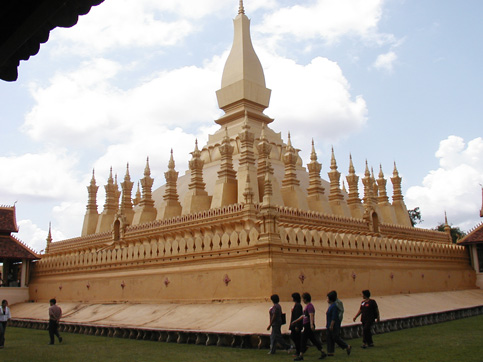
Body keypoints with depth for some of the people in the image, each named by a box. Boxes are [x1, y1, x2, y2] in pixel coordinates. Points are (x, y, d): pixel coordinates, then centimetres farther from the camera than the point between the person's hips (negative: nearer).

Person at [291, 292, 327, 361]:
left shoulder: (310, 306, -14)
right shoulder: (307, 306, 16)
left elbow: (311, 315, -26)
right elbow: (303, 315, 26)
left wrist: (311, 324, -37)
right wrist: (295, 321, 30)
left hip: (309, 326, -10)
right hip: (307, 326, 10)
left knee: (303, 340, -4)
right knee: (313, 339, 13)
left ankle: (301, 356, 1)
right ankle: (323, 353, 18)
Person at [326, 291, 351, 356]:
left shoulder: (334, 306, -20)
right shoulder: (330, 305, 11)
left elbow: (334, 317, -23)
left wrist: (331, 325, -23)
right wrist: (327, 324, 20)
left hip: (334, 326, -10)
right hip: (330, 326, 10)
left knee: (336, 338, -2)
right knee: (329, 338, 9)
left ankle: (347, 347, 12)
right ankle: (330, 352, 13)